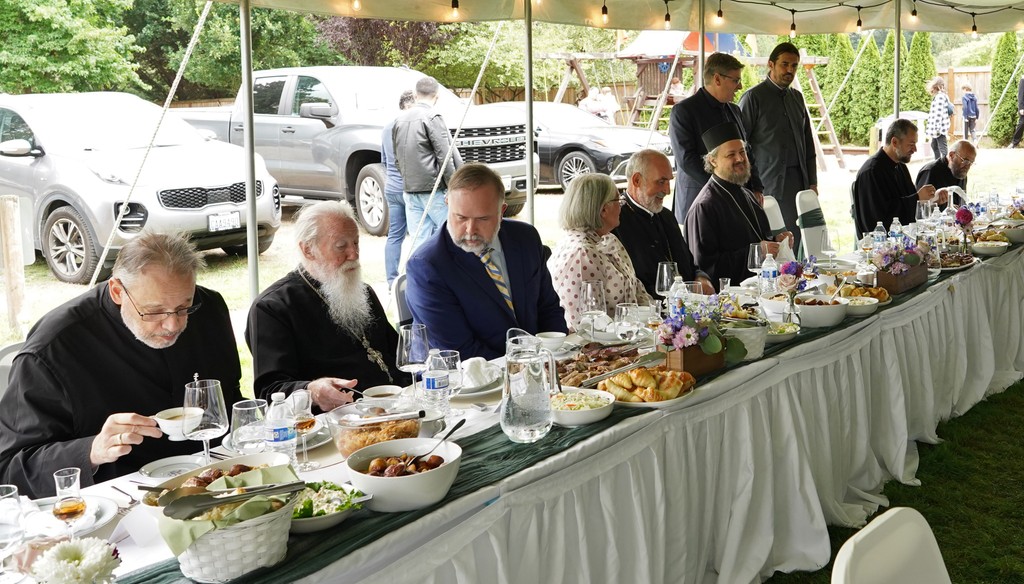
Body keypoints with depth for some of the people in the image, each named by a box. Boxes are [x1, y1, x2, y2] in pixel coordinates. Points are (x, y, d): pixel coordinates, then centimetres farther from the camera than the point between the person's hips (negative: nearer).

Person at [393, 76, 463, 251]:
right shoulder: (432, 117, -10)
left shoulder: (400, 119, 12)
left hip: (410, 191, 7)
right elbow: (444, 157, -13)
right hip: (433, 190, -7)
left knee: (419, 242, 6)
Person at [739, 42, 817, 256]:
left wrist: (812, 182, 14)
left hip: (798, 182, 6)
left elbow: (808, 143, 20)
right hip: (768, 184, -6)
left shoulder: (797, 97, 16)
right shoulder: (753, 97, -3)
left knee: (795, 242, 2)